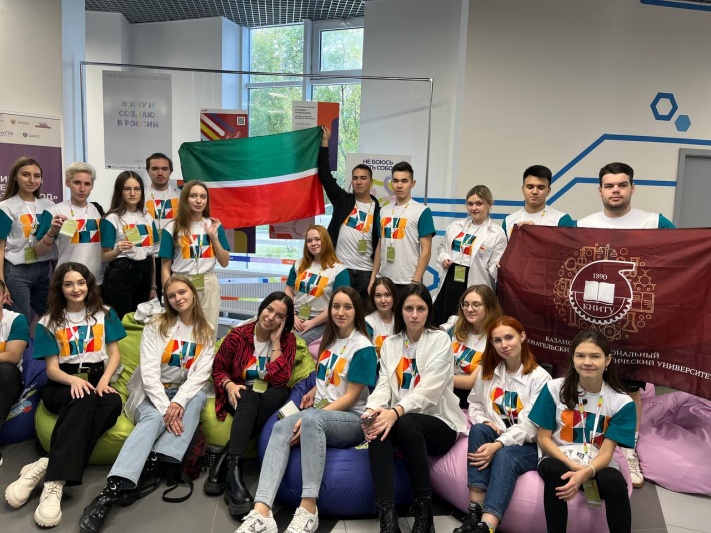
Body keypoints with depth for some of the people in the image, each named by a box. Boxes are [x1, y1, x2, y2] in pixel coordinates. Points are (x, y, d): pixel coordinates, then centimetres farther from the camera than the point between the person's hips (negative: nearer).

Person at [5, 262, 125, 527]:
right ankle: (56, 478, -46)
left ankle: (46, 467, -41)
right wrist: (73, 380, -20)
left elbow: (115, 354, 8)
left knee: (114, 402, -37)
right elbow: (52, 368, 3)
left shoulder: (105, 314, 11)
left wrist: (103, 381, -12)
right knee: (84, 400, -39)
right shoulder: (49, 322, 8)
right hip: (62, 385, -1)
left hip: (96, 379, 1)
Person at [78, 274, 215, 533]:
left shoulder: (206, 333, 5)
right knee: (154, 419, -35)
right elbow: (149, 370, -12)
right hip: (150, 393, -2)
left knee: (199, 397, -32)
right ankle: (111, 490, -50)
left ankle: (153, 464, -37)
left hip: (185, 392, 3)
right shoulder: (156, 326, -1)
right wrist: (165, 408, -24)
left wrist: (179, 401, -25)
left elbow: (200, 374, -6)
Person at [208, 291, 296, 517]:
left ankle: (223, 461, -34)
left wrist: (275, 342, -18)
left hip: (269, 399, 1)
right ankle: (234, 471, -48)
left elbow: (280, 380, -17)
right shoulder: (238, 335, -5)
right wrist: (229, 385, -18)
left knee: (280, 393, -34)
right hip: (241, 396, -1)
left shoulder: (287, 340, -5)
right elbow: (218, 369, 3)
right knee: (249, 397, -36)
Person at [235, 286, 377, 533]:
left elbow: (351, 397, -13)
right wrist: (315, 390, 9)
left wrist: (308, 419, -19)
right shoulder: (329, 339, 13)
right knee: (281, 427, -25)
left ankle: (308, 510, -36)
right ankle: (261, 512, -39)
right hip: (321, 412, 6)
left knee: (312, 419, -38)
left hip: (351, 419, -6)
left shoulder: (363, 348, -9)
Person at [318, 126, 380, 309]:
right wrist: (325, 142, 3)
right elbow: (325, 175, 4)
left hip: (365, 273, -1)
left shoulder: (378, 210, 3)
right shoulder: (342, 201, 7)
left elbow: (382, 244, 3)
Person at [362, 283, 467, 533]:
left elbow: (430, 389, -18)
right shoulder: (390, 343, 10)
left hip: (438, 423, -3)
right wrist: (372, 409, -25)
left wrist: (396, 412, -33)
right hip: (400, 419, 3)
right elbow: (384, 384, -2)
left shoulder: (440, 339, -4)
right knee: (377, 427, -30)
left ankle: (424, 507, -18)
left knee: (407, 423, -35)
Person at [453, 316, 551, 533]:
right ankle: (475, 511, -35)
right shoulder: (488, 371, 8)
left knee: (504, 456, -37)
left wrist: (497, 445, -29)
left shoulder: (539, 377, -9)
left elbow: (529, 425, -17)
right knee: (478, 430, -30)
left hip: (526, 445, -4)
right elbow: (474, 404, 14)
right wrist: (484, 422, -10)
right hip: (494, 437, 4)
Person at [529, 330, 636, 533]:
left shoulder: (621, 402, -7)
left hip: (597, 465, 1)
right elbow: (544, 438, -4)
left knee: (615, 481, -34)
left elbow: (606, 453, -10)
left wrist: (585, 473, -31)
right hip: (559, 460, 0)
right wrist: (572, 465, -21)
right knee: (554, 470, -36)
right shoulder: (555, 388, -8)